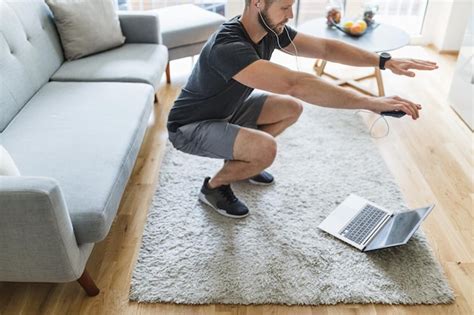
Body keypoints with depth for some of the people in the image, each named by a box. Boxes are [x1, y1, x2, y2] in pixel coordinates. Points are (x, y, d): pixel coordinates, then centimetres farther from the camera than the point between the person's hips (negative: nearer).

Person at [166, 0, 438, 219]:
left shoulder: (271, 30, -10)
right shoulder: (228, 47, -37)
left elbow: (325, 48, -6)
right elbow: (297, 84, -46)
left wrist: (384, 61, -15)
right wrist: (372, 103, -45)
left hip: (227, 110, 8)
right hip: (190, 127, -8)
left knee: (292, 108, 4)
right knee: (265, 149, -30)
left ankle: (240, 161, 20)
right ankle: (214, 186, 0)